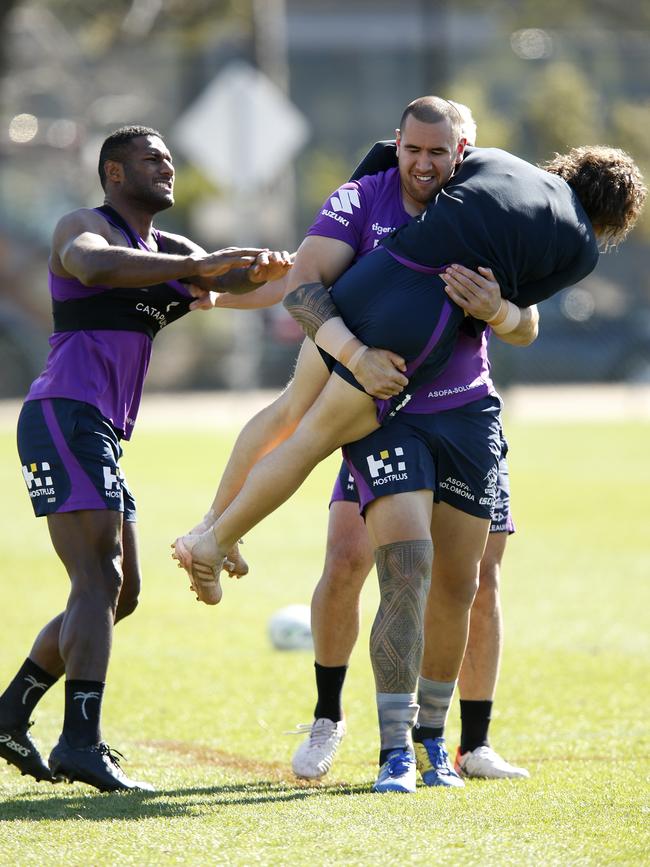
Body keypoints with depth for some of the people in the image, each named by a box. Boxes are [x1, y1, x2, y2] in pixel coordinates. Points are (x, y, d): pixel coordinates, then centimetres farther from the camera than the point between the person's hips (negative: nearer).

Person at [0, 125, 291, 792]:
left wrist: (260, 271, -16)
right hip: (64, 414, -10)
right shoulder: (82, 227, -3)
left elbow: (225, 279, 8)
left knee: (119, 593, 13)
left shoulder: (168, 250, 23)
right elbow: (95, 266, -27)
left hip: (100, 431, 10)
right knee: (99, 581, -18)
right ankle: (81, 743, -23)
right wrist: (197, 267, -32)